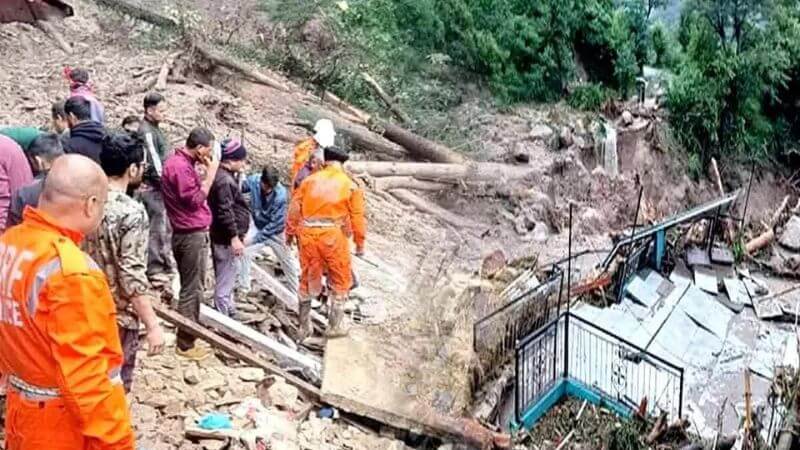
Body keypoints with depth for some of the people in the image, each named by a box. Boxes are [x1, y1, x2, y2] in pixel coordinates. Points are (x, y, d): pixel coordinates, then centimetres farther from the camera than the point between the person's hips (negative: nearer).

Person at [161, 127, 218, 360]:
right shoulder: (180, 167, -20)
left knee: (191, 288, 18)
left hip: (190, 234, 11)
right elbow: (195, 200, -20)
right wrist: (210, 174, -15)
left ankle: (188, 337, 28)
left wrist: (206, 172, 7)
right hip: (191, 235, -11)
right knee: (191, 290, -3)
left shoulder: (181, 162, 12)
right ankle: (186, 344, 4)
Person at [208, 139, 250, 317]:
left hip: (227, 238, 11)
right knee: (225, 282, -4)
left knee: (228, 278, 23)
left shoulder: (226, 176, 13)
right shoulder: (224, 180, -21)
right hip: (227, 240, -11)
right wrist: (234, 237, -24)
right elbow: (225, 212, -25)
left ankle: (229, 313, 38)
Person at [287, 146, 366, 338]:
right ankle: (335, 325, 13)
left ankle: (303, 324, 26)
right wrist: (360, 243, 9)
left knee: (308, 279, 16)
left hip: (307, 234, 3)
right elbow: (357, 217, 1)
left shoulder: (310, 180, 11)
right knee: (340, 281, 12)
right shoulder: (350, 185, 4)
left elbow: (295, 208, 10)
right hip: (333, 235, -3)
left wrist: (290, 232, 20)